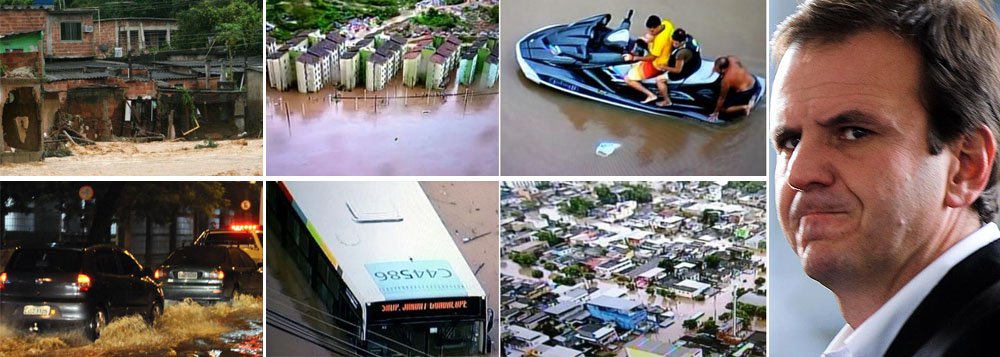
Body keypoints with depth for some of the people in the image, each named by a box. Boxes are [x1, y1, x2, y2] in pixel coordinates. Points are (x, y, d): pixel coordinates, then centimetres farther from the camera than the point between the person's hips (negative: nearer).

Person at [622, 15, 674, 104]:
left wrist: (633, 58, -24)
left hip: (656, 65, -9)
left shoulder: (660, 39, -40)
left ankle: (650, 95, -1)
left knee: (628, 79, -6)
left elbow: (652, 58, -27)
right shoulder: (666, 23, -16)